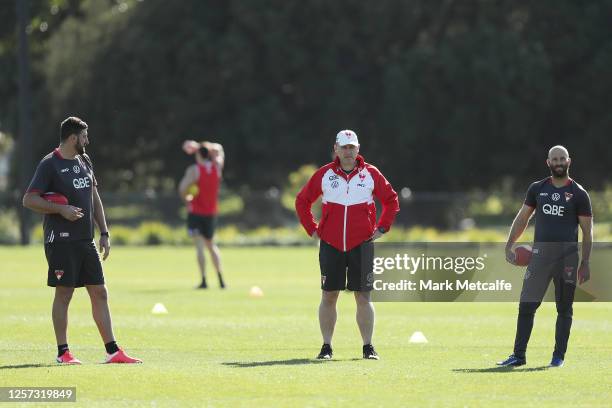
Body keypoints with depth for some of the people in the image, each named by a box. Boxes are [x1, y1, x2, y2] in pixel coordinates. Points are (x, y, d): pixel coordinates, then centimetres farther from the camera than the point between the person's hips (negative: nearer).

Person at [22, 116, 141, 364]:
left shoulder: (84, 161, 15)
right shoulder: (49, 164, -8)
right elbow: (29, 200, -12)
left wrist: (104, 233, 15)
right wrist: (60, 209, -21)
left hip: (86, 240, 7)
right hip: (61, 240, -7)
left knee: (100, 293, 4)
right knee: (64, 293, -3)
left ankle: (112, 351, 6)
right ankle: (63, 353, 4)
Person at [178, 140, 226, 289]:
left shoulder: (194, 170, -14)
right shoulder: (217, 166, 1)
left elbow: (182, 189, -21)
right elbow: (218, 149, 19)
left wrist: (186, 198, -1)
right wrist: (200, 146, 14)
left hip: (196, 211, -5)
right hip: (211, 212, 5)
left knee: (199, 246, -6)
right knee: (211, 245, 17)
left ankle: (204, 280, -13)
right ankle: (220, 279, 9)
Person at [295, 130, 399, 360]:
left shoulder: (370, 174, 4)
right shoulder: (324, 175, 4)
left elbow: (391, 200, 14)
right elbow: (302, 201, 15)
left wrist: (381, 229, 6)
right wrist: (312, 229, 8)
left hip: (361, 245, 0)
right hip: (330, 244, 0)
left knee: (363, 297, 0)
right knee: (328, 296, 1)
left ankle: (368, 347, 5)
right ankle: (326, 347, 7)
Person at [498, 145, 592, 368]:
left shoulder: (578, 193, 2)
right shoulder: (537, 189, 11)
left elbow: (587, 230, 2)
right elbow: (522, 218, 16)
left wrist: (585, 263, -4)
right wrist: (509, 246, 6)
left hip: (567, 253, -2)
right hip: (540, 252, 2)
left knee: (564, 308, 3)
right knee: (526, 305, -2)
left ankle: (559, 356, 11)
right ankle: (519, 355, 1)